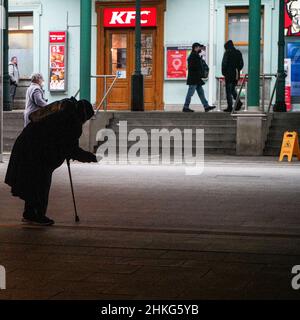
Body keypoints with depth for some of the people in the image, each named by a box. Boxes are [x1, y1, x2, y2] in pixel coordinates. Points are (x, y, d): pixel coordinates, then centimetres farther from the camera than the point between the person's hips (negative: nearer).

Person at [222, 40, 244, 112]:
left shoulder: (227, 53, -9)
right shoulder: (238, 53, 9)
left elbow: (224, 63, -12)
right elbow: (241, 64, 11)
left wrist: (224, 72, -1)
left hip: (229, 74, -6)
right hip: (236, 75, 6)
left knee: (228, 90, -1)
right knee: (233, 89, 20)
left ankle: (230, 107, -2)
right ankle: (238, 102, 3)